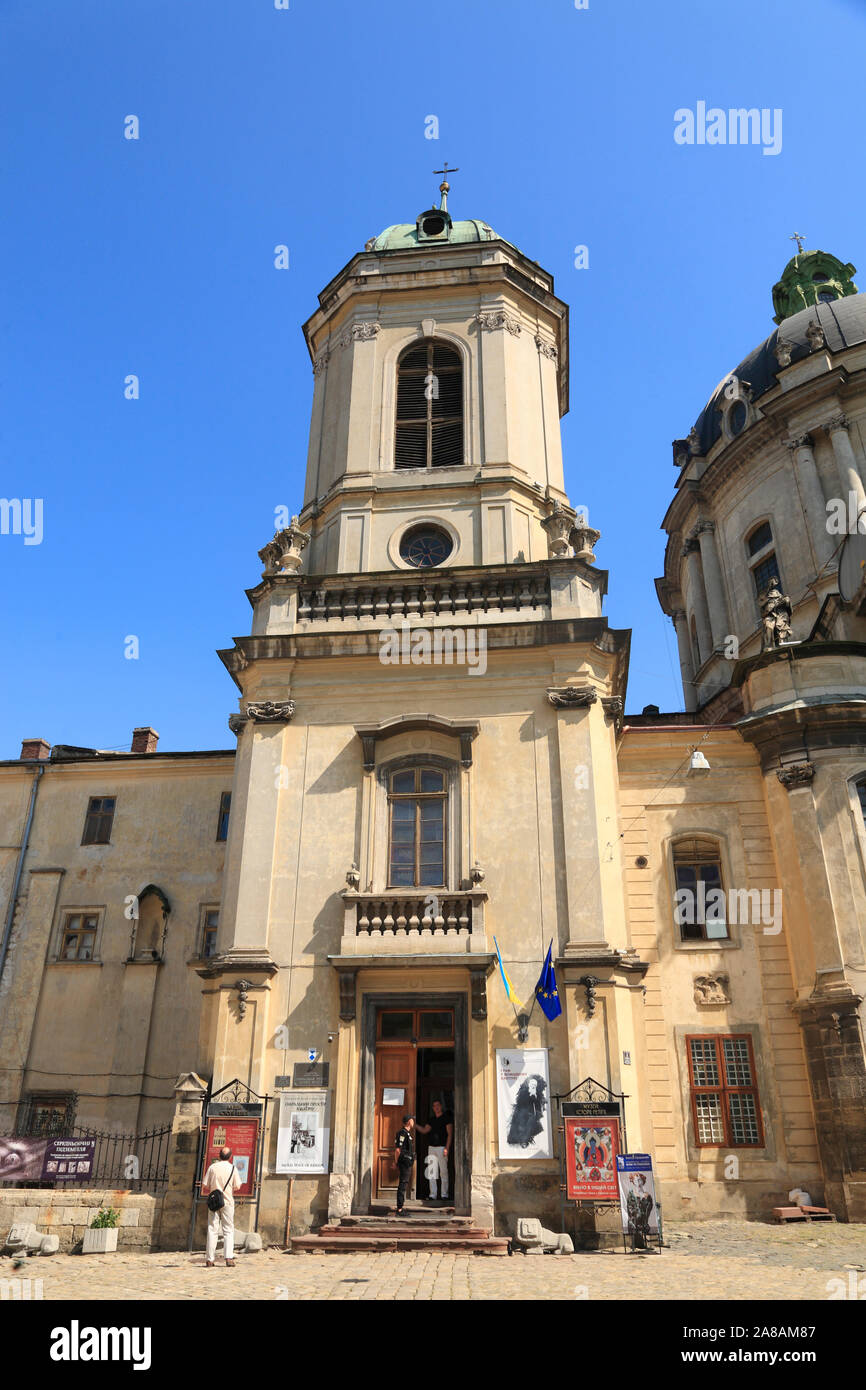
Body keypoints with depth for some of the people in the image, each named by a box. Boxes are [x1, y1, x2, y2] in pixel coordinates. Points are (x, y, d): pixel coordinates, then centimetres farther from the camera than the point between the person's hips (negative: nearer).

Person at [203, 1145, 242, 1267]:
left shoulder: (212, 1167, -2)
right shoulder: (232, 1168, -4)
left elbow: (205, 1185, 0)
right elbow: (237, 1186, -4)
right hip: (227, 1202, -1)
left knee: (212, 1230, 6)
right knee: (228, 1230, 4)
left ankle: (209, 1259, 5)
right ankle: (229, 1257, -8)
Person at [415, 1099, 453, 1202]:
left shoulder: (446, 1118, 0)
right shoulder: (432, 1119, 17)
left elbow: (450, 1134, -5)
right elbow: (424, 1130, 16)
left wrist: (447, 1148, -14)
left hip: (442, 1147, -5)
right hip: (432, 1147, 6)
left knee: (443, 1171, -6)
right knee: (431, 1172, 2)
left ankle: (444, 1194, -1)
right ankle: (433, 1194, 7)